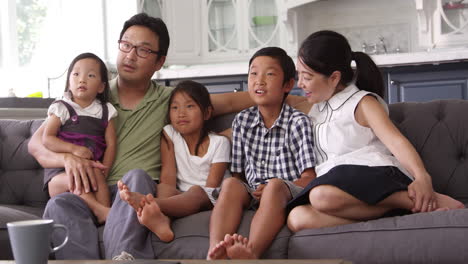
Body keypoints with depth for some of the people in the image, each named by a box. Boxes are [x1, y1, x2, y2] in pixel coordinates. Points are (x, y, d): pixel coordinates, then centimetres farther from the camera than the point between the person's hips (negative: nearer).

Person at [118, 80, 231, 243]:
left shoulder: (219, 142, -2)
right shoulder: (170, 134, 4)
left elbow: (211, 187, -10)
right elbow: (168, 179, -6)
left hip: (212, 200, -2)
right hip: (181, 197, 3)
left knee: (197, 192, -34)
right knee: (163, 188, -27)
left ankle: (151, 204, -62)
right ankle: (162, 220, -61)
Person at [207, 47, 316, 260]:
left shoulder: (297, 122, 2)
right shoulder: (242, 121, 15)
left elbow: (309, 177, -5)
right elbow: (237, 173, 16)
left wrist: (268, 190, -19)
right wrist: (251, 192, -7)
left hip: (288, 194, -4)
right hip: (252, 195, 4)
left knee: (275, 185, -36)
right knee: (230, 184, -27)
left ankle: (251, 252, -60)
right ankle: (215, 253, -48)